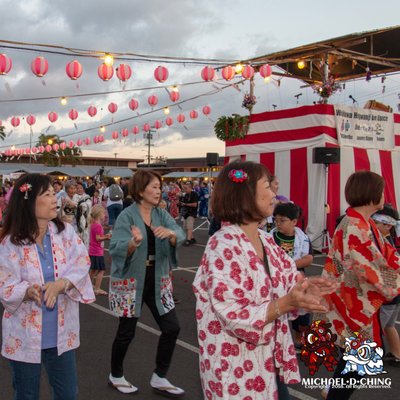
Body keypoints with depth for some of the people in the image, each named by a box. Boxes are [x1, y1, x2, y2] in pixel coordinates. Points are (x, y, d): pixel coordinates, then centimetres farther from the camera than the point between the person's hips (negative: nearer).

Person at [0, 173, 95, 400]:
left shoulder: (66, 232, -2)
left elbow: (82, 263, -10)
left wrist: (60, 284, -27)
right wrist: (29, 291, -32)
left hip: (61, 333, 3)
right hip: (25, 336, -3)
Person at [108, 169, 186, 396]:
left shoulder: (162, 214, 2)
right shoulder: (127, 216, -12)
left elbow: (180, 236, -12)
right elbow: (116, 249, -23)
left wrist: (170, 233, -34)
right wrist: (134, 242, -43)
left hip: (158, 280, 5)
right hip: (131, 281, -5)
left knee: (172, 328, 3)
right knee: (127, 331, 7)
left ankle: (160, 378, 20)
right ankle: (116, 375, 32)